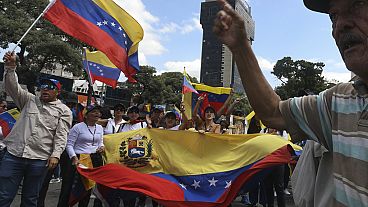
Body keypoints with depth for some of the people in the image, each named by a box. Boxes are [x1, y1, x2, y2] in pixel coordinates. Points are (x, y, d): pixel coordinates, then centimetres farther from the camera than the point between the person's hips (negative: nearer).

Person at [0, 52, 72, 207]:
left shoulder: (64, 110, 4)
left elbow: (61, 135, -4)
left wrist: (55, 154, -16)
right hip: (14, 154, 2)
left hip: (39, 159, -2)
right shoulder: (29, 100, 14)